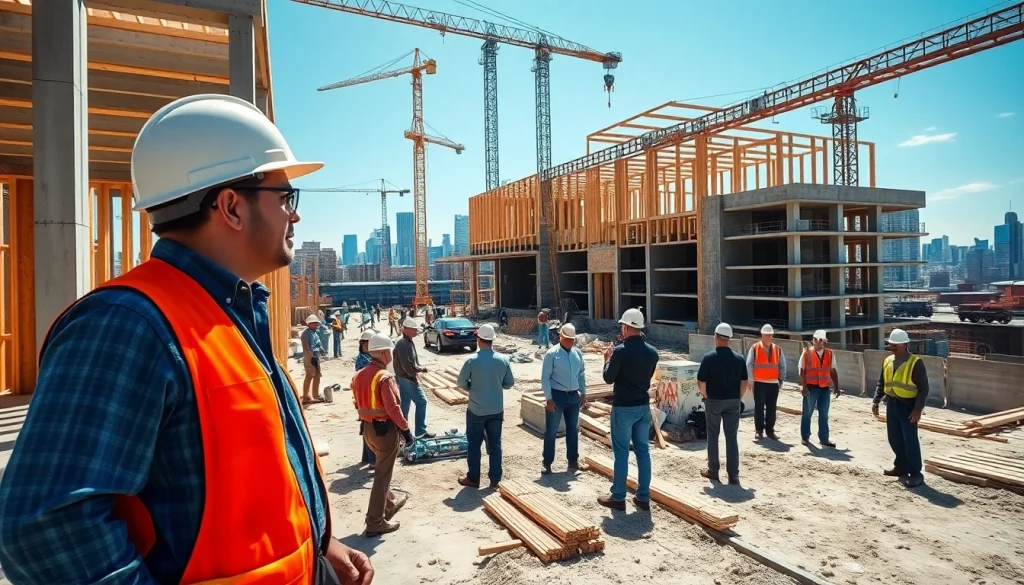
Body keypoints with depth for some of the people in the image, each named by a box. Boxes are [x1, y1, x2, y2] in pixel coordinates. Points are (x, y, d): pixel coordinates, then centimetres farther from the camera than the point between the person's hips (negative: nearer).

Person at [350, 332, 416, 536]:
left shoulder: (359, 375, 5)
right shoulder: (385, 377, -21)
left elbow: (358, 404, 13)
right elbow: (393, 409, -24)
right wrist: (405, 430, -15)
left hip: (367, 428, 9)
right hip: (385, 429, -9)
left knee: (382, 470, 27)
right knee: (382, 475, 2)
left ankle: (390, 503, 45)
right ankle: (375, 523, 10)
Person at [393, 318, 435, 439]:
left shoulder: (410, 342, 9)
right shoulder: (403, 344, -22)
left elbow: (414, 360, 14)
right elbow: (406, 366, -25)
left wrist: (416, 372, -2)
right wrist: (421, 369, -11)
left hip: (407, 378, 9)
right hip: (407, 378, -9)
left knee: (405, 404, 14)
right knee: (421, 401, -2)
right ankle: (420, 432, 5)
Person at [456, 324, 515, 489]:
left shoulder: (472, 360, -16)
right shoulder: (503, 360, -7)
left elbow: (462, 383, -7)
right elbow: (510, 383, 3)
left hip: (476, 410, -3)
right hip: (497, 409, 3)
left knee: (474, 444, 11)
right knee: (495, 443, 12)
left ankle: (473, 478, 21)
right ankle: (495, 479, 18)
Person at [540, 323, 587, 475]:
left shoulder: (578, 353, 4)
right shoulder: (552, 354, -12)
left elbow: (582, 374, 13)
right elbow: (545, 378, -12)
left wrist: (583, 393, 11)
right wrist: (549, 399, -15)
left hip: (574, 396, 5)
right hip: (557, 395, -5)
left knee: (573, 429, 14)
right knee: (551, 430, 2)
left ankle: (573, 460, 27)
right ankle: (547, 462, 13)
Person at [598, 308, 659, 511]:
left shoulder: (620, 351, -18)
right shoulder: (652, 352, 2)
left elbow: (608, 379, -11)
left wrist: (607, 360, 6)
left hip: (623, 408, -6)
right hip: (644, 407, 6)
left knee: (621, 453, 3)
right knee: (643, 451, 12)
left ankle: (618, 498, 12)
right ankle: (643, 497, 19)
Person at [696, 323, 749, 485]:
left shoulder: (709, 357, -11)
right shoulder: (739, 358, -1)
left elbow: (701, 383, -11)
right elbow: (744, 383, 2)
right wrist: (737, 398, 14)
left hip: (713, 401, -2)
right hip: (733, 402, 2)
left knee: (713, 436, 11)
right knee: (731, 437, 6)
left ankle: (713, 471, 19)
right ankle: (733, 475, 6)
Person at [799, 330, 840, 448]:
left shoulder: (830, 354, 6)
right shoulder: (806, 353, -5)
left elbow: (833, 371, 9)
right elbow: (802, 370, -7)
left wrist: (836, 387, 5)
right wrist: (804, 386, -14)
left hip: (825, 388, 3)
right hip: (811, 387, -3)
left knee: (824, 414, 8)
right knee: (807, 413, 7)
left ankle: (824, 439, 16)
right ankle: (805, 437, 18)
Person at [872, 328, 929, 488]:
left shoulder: (915, 363, -13)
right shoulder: (887, 361, 8)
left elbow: (923, 388, -13)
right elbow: (881, 383, 16)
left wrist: (918, 409, -18)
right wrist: (876, 401, 10)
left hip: (908, 405, -7)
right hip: (892, 404, 7)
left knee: (910, 440, -2)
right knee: (894, 438, 14)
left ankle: (915, 474, 7)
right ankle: (901, 466, 28)